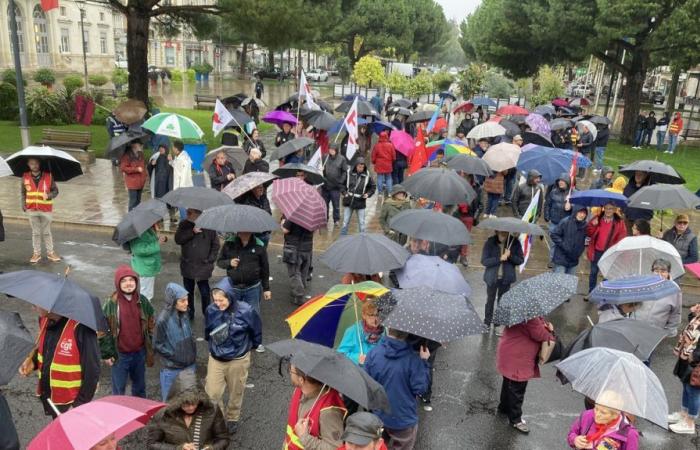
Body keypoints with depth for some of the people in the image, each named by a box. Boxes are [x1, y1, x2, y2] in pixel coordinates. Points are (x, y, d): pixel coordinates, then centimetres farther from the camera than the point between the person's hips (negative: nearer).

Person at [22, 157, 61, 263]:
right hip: (32, 210, 1)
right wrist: (23, 205, 1)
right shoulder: (25, 177, -1)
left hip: (46, 209, -1)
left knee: (46, 232, 10)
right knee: (35, 232, 11)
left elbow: (55, 191, -2)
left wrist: (49, 195, -22)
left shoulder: (48, 176, -7)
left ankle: (50, 252, 20)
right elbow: (23, 192, 8)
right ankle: (36, 253, 21)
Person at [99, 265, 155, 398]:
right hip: (120, 355, -3)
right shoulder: (111, 304, -12)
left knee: (140, 386, 20)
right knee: (119, 389, 8)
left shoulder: (143, 302, -2)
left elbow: (151, 326, 9)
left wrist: (149, 348, 8)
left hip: (139, 353, 4)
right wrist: (106, 354, -8)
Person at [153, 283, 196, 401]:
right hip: (171, 369, -5)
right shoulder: (163, 320, -21)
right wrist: (174, 356, -12)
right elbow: (158, 345, -13)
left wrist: (193, 353, 4)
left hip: (189, 365, 5)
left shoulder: (184, 315, -3)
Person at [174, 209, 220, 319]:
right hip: (187, 266, 3)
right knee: (188, 291, 14)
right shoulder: (184, 225, 1)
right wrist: (192, 232, -22)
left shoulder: (208, 226, -6)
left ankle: (207, 313, 16)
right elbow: (178, 239, -12)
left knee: (205, 292, -2)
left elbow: (215, 245, 0)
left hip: (203, 266, -3)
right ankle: (189, 313, 29)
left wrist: (210, 259, -5)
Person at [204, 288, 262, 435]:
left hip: (238, 360, -1)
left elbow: (256, 331, -4)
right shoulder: (211, 310, -15)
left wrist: (250, 346, 10)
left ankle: (232, 419, 42)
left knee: (235, 392, 16)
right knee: (211, 393, 0)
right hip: (216, 359, 2)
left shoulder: (245, 311, -23)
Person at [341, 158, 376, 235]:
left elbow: (373, 187, 9)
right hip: (348, 201, 0)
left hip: (360, 202, 0)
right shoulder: (348, 173, -6)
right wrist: (344, 192, -5)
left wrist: (368, 194, -5)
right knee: (345, 222, 7)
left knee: (361, 223, 7)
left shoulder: (367, 176, -4)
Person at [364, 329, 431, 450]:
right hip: (404, 419, -2)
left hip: (379, 416, 2)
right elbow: (420, 389, -16)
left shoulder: (373, 353, -17)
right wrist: (424, 362, -8)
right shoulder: (412, 358, -24)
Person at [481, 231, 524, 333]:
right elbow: (484, 261, -16)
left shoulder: (514, 242, -9)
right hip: (492, 277, 0)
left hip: (506, 278, 0)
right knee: (490, 300, 16)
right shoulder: (490, 243, -13)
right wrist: (500, 258, -26)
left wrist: (510, 256, -24)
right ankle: (487, 323, 33)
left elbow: (521, 260, -5)